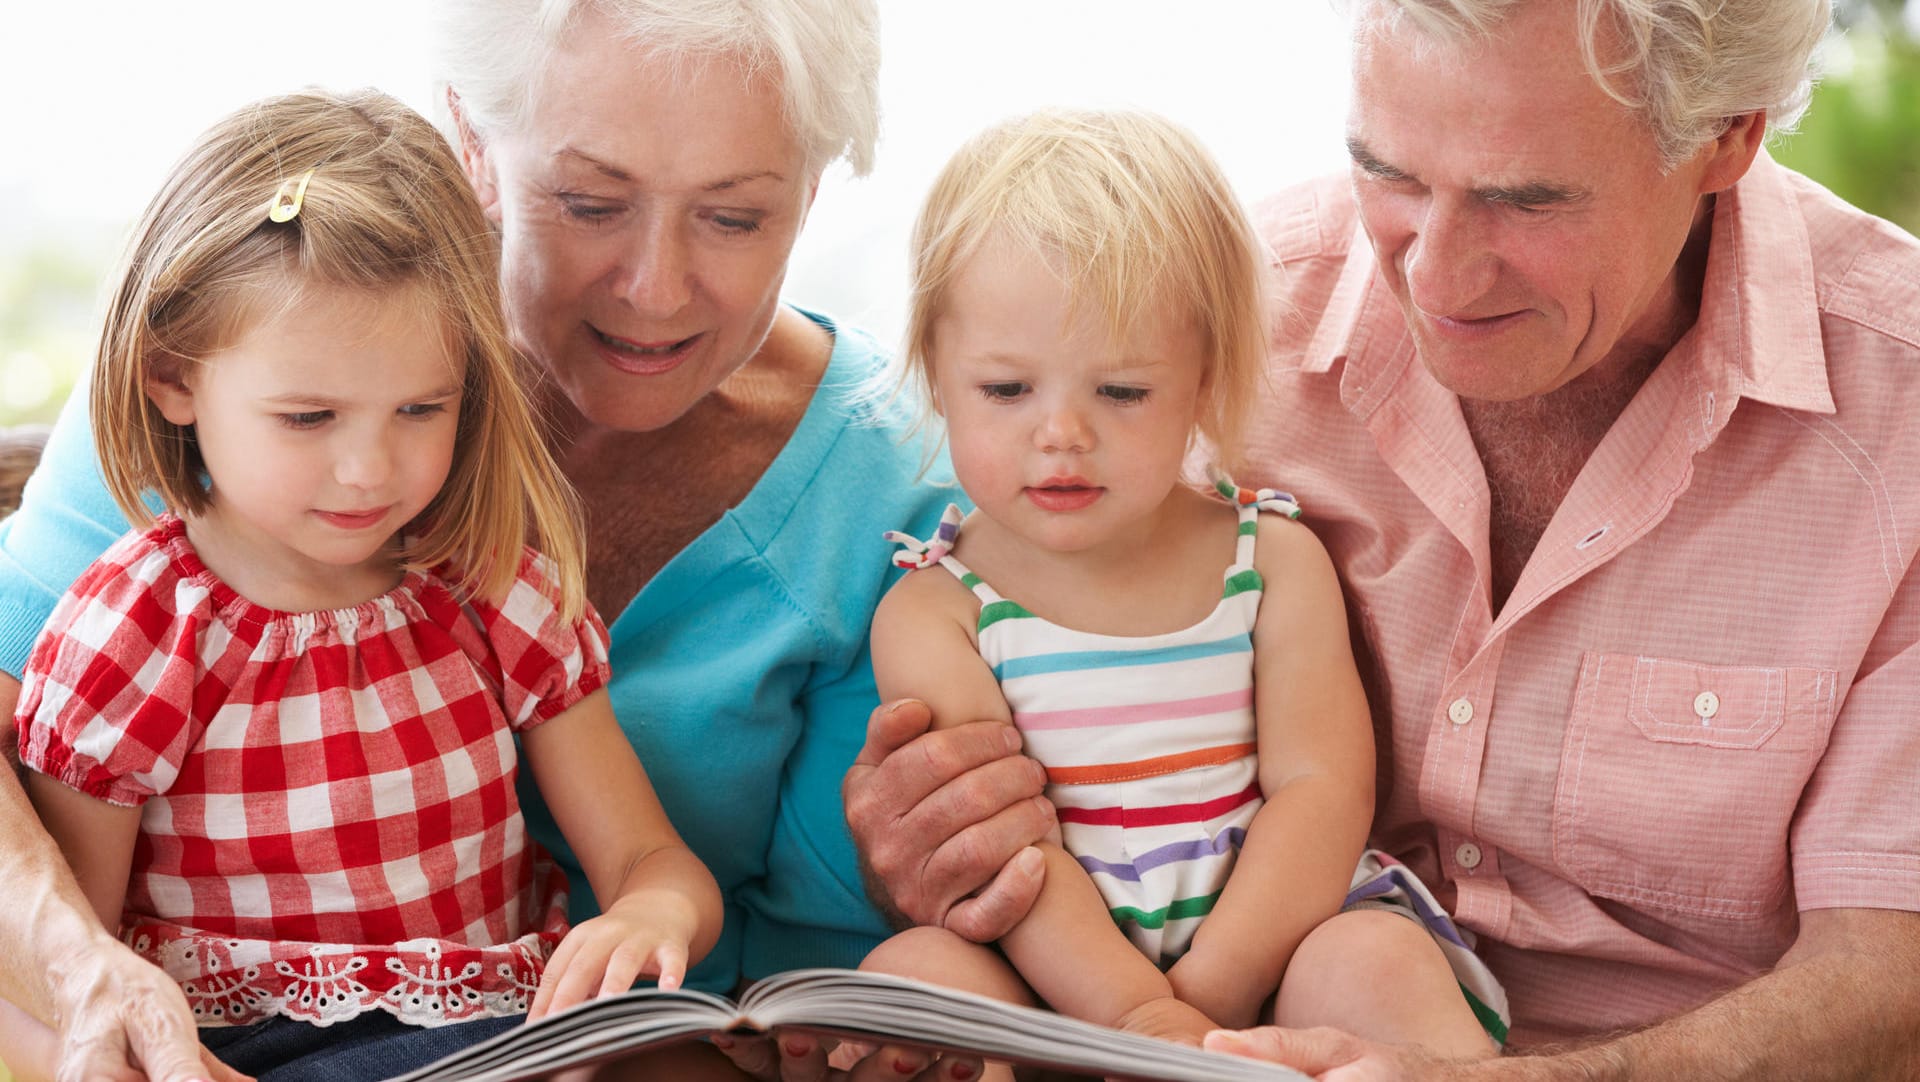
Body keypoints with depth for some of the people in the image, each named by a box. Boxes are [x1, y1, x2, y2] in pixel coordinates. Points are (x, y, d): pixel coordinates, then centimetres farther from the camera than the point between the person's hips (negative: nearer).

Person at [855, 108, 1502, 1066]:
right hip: (1050, 978, 0)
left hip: (1263, 946, 0)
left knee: (1374, 958, -30)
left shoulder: (1274, 563, 3)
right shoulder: (930, 615, -2)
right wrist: (1137, 1012, -27)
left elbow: (1322, 788, -6)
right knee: (915, 966, -28)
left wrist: (1208, 991, -19)